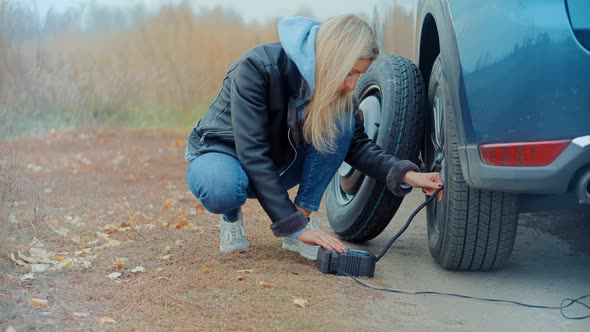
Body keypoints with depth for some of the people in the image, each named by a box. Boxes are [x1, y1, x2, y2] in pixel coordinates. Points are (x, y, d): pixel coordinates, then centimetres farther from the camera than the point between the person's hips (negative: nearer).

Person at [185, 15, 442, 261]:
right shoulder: (256, 68, -32)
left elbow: (357, 144, -7)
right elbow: (252, 154, -35)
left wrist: (406, 175, -26)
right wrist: (295, 226, -39)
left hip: (276, 165, 5)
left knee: (341, 122, -22)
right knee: (224, 190, -42)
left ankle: (304, 214, -16)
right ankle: (231, 217, -6)